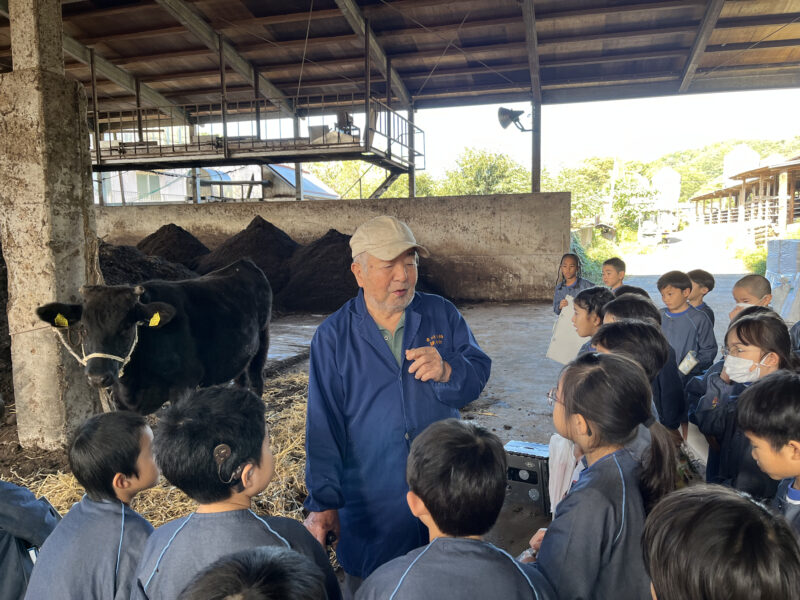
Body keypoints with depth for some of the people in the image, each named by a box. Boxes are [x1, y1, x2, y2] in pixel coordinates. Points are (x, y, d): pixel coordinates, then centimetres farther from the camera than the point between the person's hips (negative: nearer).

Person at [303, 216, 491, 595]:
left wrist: (446, 370, -28)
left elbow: (479, 372, -5)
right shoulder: (332, 337, -8)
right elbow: (324, 426, -7)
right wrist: (323, 504, -5)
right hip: (370, 503, -2)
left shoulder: (442, 315, -2)